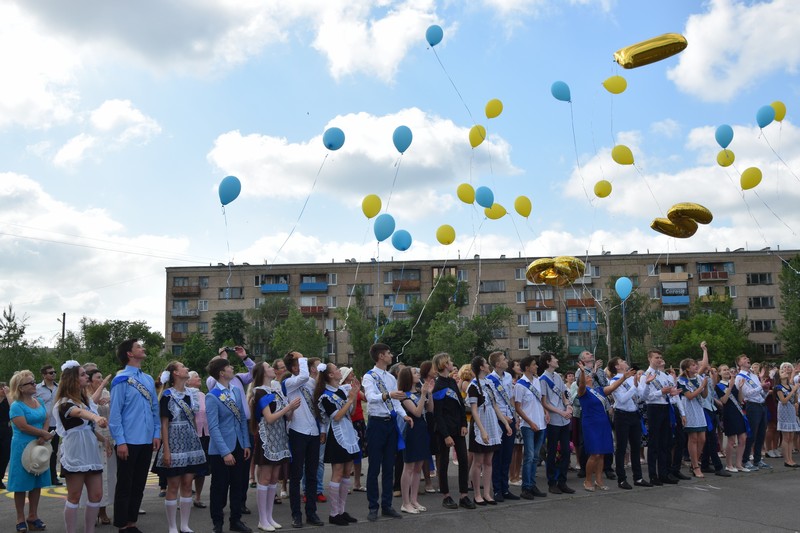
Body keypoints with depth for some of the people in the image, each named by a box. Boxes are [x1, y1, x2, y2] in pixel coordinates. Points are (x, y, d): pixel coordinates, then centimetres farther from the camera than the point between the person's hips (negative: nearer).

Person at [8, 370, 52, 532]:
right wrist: (45, 434, -15)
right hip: (23, 448, -6)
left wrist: (43, 437, -12)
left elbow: (46, 420, 7)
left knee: (37, 483, 10)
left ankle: (33, 516, 20)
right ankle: (21, 519, 14)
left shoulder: (39, 401, 8)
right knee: (21, 484, 3)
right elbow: (24, 426, -21)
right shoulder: (16, 406, -12)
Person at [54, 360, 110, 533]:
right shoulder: (65, 403, -13)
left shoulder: (86, 400, 12)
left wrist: (103, 439, 7)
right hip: (75, 454, -7)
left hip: (90, 452, 7)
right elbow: (79, 412, -38)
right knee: (74, 497, 0)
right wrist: (96, 417, -59)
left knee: (96, 495, 6)